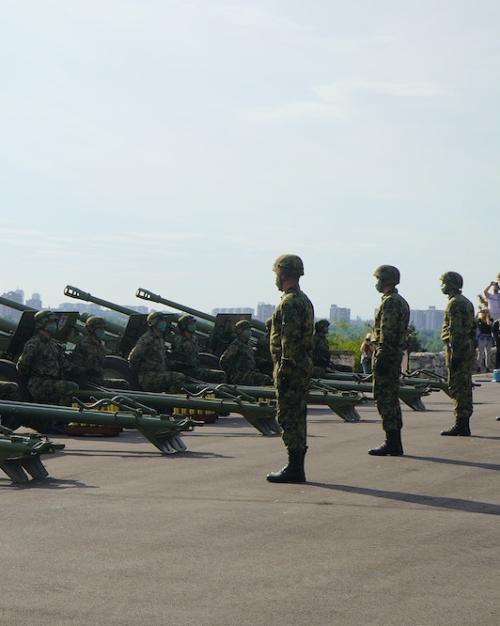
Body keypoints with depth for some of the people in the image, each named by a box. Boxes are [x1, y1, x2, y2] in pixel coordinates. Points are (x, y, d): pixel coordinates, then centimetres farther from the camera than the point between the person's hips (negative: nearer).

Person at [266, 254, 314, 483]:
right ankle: (296, 467, 16)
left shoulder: (290, 303, -15)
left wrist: (283, 369, -21)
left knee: (289, 417, -8)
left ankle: (294, 469, -7)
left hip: (290, 368, -10)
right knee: (297, 417, 12)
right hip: (304, 366, 10)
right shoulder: (304, 300, 17)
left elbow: (290, 339, -22)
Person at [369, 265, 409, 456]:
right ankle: (395, 443, 16)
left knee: (385, 399, -7)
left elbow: (387, 333, -21)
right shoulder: (401, 301, 17)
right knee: (392, 399, 13)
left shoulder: (390, 302, -15)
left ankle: (392, 443, -7)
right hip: (397, 355, 10)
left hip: (386, 354, -10)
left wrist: (379, 359, -21)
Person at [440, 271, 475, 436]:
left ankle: (460, 425, -10)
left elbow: (455, 331, -20)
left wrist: (454, 354, -22)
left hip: (457, 348, -10)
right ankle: (465, 425, 12)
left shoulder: (455, 303, -13)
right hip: (468, 348, 10)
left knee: (457, 387, -9)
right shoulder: (467, 302, 19)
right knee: (465, 387, 10)